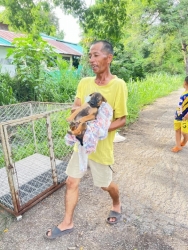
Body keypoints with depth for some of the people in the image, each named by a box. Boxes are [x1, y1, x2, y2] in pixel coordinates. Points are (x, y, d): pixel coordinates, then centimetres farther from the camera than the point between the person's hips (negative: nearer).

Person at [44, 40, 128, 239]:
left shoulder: (118, 85, -17)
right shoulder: (84, 83, -1)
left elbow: (121, 120, -14)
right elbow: (74, 110, 0)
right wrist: (78, 111, -24)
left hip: (101, 147, -4)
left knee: (106, 184, 17)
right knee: (71, 182, 11)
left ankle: (117, 205, 51)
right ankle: (67, 223, 33)